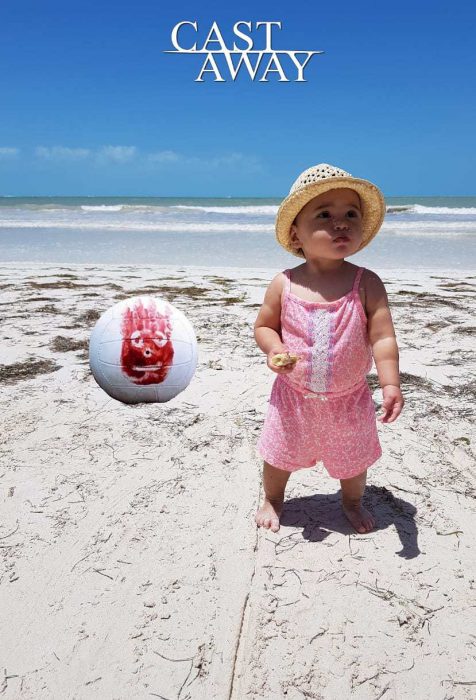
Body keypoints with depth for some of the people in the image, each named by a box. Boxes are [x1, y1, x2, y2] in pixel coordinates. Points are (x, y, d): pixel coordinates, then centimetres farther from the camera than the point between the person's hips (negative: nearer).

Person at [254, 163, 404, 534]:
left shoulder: (368, 285, -15)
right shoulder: (284, 285, -13)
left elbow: (383, 338, -15)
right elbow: (264, 326, -1)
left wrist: (390, 384, -24)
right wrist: (275, 350, -20)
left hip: (349, 400, 0)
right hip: (293, 397, 1)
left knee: (353, 459, 22)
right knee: (279, 456, 19)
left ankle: (352, 502, 54)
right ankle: (273, 500, 50)